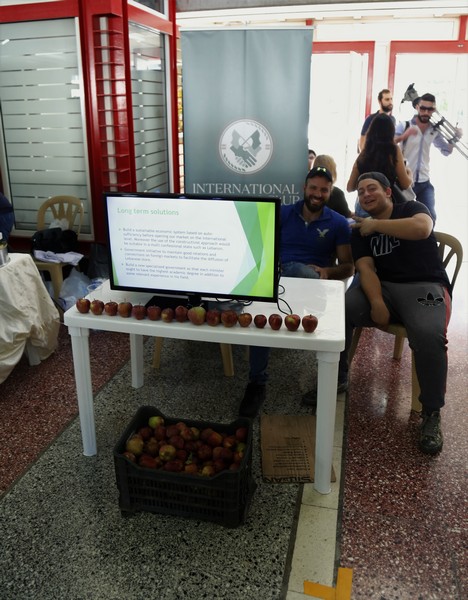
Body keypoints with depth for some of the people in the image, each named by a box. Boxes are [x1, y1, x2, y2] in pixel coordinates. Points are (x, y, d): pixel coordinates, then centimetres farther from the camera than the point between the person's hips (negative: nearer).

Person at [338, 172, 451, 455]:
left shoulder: (412, 208, 6)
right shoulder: (360, 230, 15)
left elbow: (422, 229, -20)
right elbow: (366, 269, -2)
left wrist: (376, 225, -10)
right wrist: (377, 303, -21)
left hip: (425, 287, -3)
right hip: (383, 288, 4)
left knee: (428, 335, -35)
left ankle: (432, 413, -15)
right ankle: (336, 378, -5)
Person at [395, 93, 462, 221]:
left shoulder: (434, 131, 6)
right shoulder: (404, 126, -8)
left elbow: (446, 151, 16)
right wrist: (403, 136, -36)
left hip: (424, 183, 4)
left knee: (430, 217, 2)